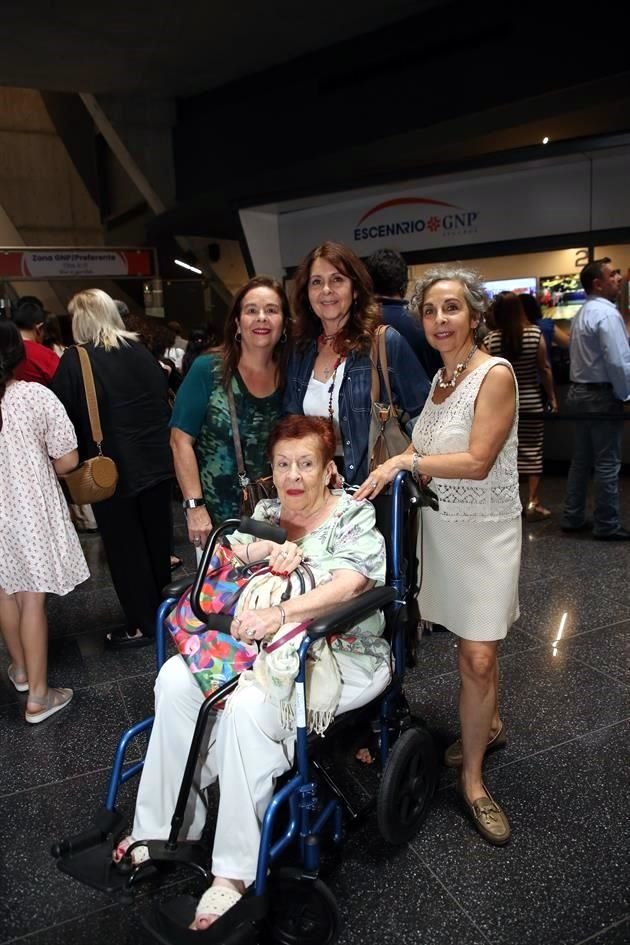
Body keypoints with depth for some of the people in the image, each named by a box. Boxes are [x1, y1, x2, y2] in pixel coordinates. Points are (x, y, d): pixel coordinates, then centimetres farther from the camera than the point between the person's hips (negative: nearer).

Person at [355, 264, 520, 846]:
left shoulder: (496, 374, -13)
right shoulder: (439, 379, 8)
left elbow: (477, 462, -19)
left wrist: (407, 460, -18)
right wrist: (399, 468, -3)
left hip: (485, 531, -6)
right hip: (441, 526, 6)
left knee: (478, 656, -4)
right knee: (473, 646, 18)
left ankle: (472, 776, 13)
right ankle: (489, 726, 41)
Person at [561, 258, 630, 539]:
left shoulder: (583, 313, 14)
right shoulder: (607, 313, -16)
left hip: (580, 392, 9)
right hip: (602, 395, -9)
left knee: (581, 460, 14)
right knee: (607, 464, -1)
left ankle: (573, 518, 21)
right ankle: (607, 525, 8)